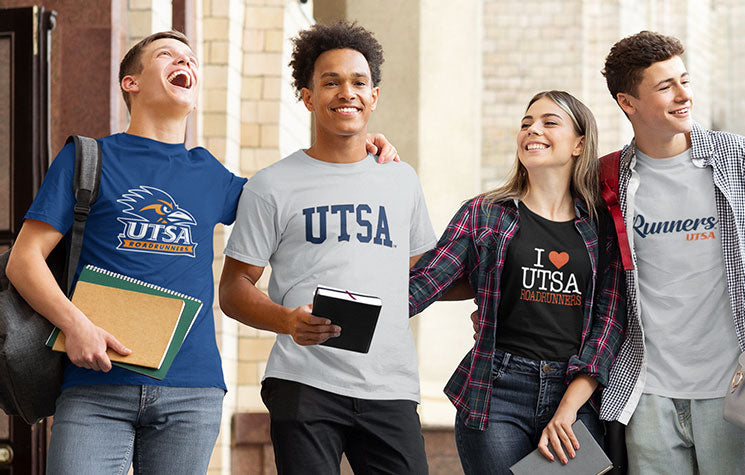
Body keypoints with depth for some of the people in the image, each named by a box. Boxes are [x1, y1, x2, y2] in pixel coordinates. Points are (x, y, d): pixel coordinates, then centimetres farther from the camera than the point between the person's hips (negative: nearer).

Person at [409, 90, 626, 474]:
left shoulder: (602, 227, 7)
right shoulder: (484, 215, 6)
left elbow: (608, 323, 1)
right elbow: (418, 287, 1)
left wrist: (566, 412, -8)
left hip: (578, 395, 1)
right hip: (496, 395, -1)